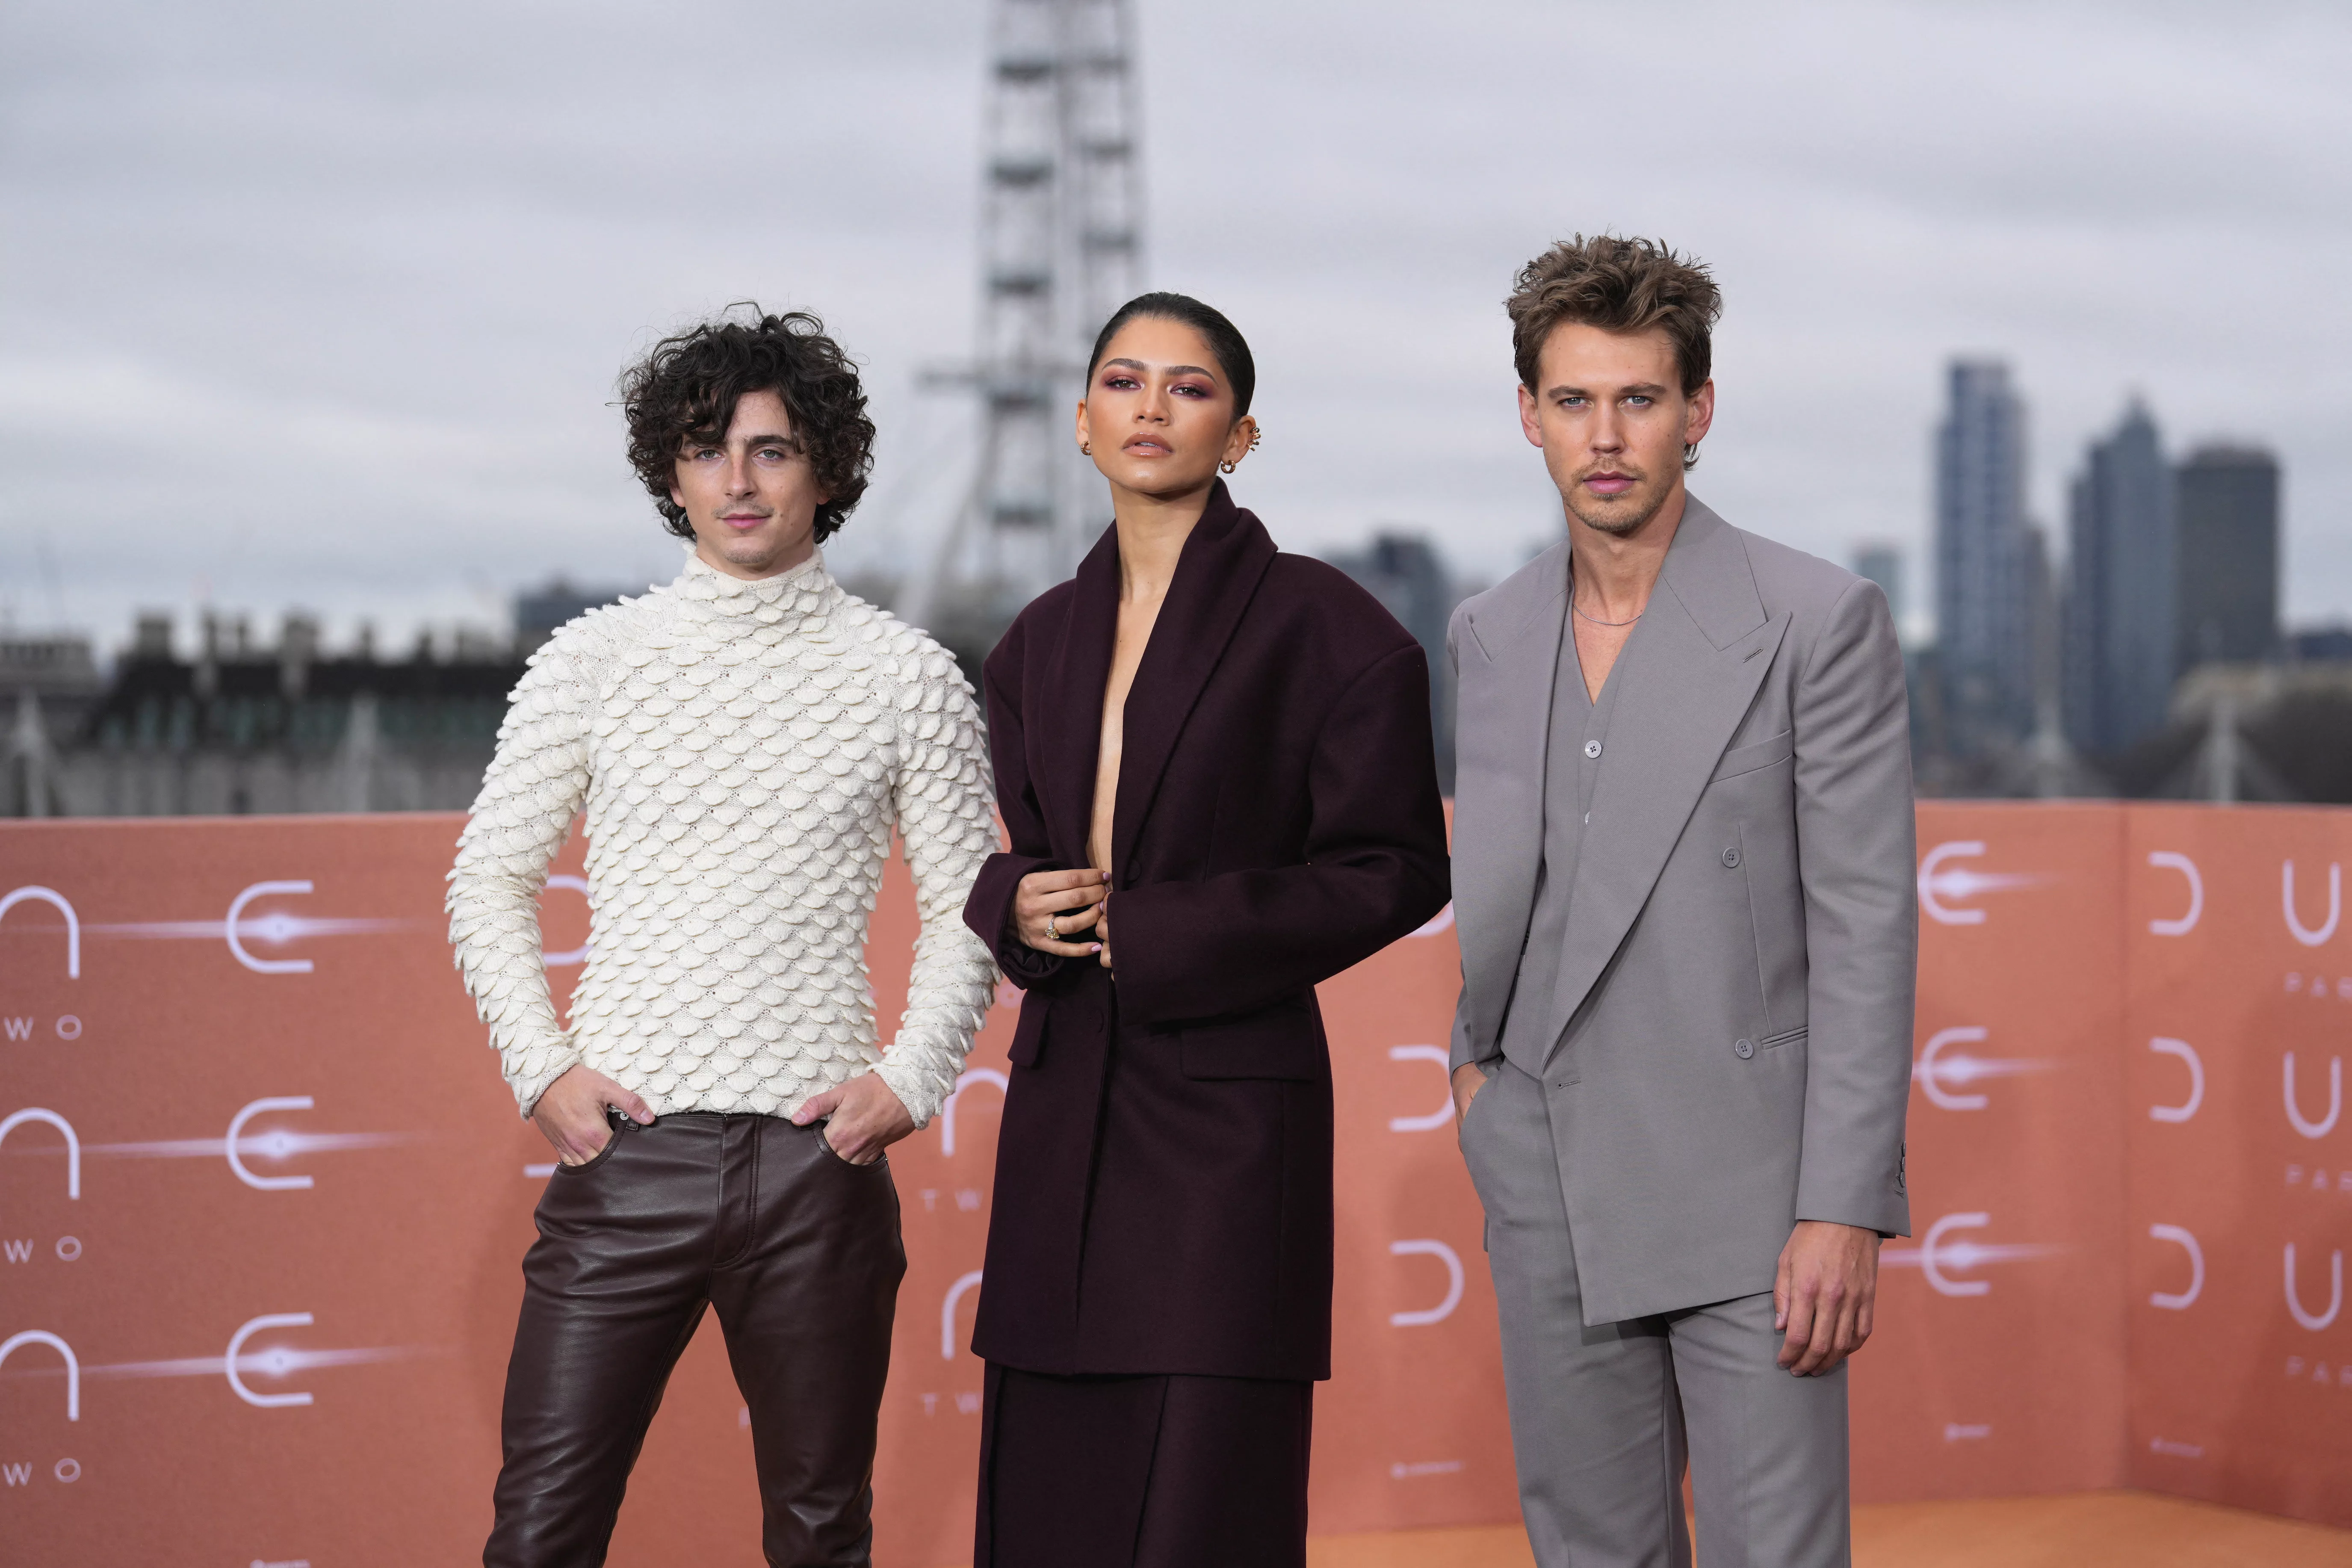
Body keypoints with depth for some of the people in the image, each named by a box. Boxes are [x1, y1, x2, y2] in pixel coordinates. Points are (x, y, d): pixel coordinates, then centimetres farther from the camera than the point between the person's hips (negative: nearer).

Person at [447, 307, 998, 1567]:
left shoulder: (906, 678, 4)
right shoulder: (593, 661, 5)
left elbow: (965, 910, 10)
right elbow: (490, 880, 11)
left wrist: (909, 1077, -3)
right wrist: (542, 1070, -1)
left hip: (818, 1159, 0)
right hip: (625, 1143, 0)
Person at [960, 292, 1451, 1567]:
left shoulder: (1319, 626, -4)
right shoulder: (1043, 641, 14)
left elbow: (1396, 872, -7)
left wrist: (1146, 934, -11)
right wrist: (1018, 907, -2)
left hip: (1228, 1108, -6)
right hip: (1063, 1106, 6)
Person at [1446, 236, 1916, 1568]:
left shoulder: (1817, 621, -8)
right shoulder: (1495, 634, 9)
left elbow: (1867, 923, -11)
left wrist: (1847, 1207, -15)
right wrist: (1479, 1049, 9)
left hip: (1749, 1193, -5)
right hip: (1554, 1194, 5)